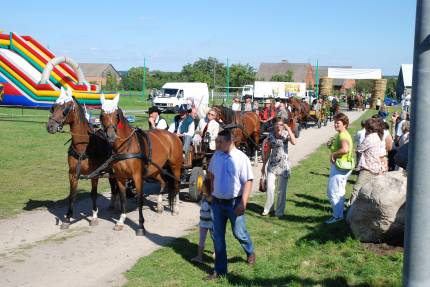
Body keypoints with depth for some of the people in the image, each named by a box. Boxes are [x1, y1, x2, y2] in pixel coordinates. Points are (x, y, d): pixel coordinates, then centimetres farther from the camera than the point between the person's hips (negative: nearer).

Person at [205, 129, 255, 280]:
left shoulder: (241, 158, -15)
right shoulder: (216, 156, 1)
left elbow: (248, 181, -16)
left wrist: (243, 203, -21)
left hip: (234, 203, -5)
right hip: (217, 202, 5)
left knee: (238, 232, 9)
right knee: (218, 237, 9)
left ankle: (250, 252, 43)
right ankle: (220, 270, 22)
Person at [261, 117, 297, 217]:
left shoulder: (286, 134, -5)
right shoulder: (271, 135, 2)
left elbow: (294, 142, -27)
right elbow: (268, 151, 9)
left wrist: (288, 129, -24)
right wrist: (264, 165, 11)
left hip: (284, 164, -2)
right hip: (272, 164, 2)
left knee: (282, 189, 4)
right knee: (269, 187, -2)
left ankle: (279, 211, 16)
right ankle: (268, 209, 15)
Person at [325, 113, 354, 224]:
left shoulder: (343, 135, -19)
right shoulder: (341, 135, 13)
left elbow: (345, 149, -37)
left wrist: (334, 153, -23)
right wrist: (331, 145, 6)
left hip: (340, 166, -11)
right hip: (341, 166, 11)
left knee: (333, 192, -4)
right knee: (339, 192, 21)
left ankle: (337, 216, 4)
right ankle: (339, 212, 32)